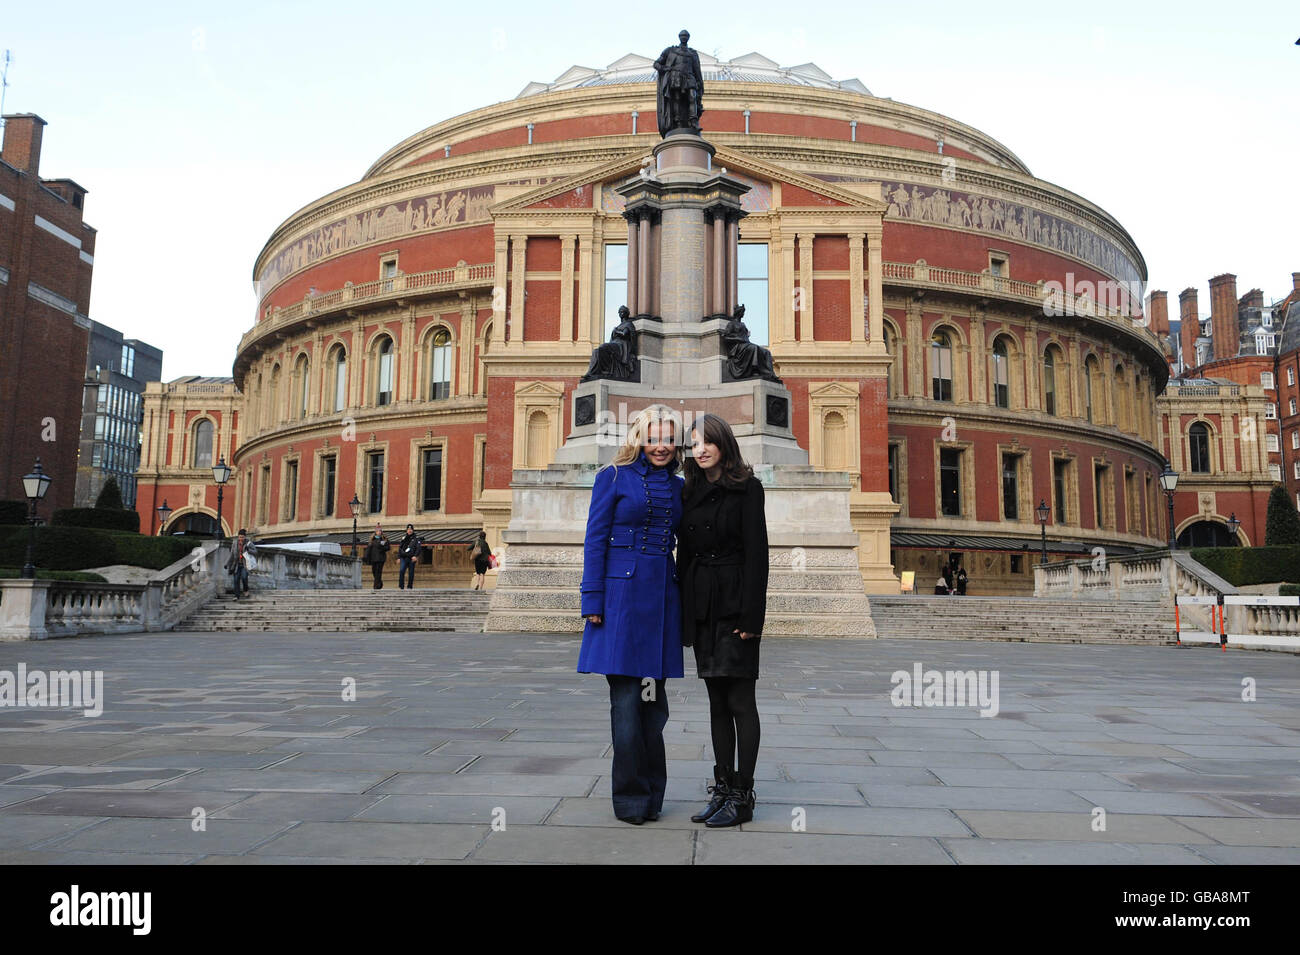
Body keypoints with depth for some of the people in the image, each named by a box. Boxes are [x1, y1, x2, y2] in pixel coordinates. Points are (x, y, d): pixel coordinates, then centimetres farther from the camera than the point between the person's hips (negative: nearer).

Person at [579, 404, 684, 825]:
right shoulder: (614, 477, 0)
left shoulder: (677, 486, 14)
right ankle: (631, 797, 9)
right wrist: (593, 601, -8)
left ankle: (651, 794, 20)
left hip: (663, 596, 5)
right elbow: (595, 540, -2)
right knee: (626, 697, -2)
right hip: (622, 592, -4)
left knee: (654, 695, 9)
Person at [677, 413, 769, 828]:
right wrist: (684, 612, 10)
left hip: (735, 603, -6)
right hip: (701, 604, 6)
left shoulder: (747, 488, -5)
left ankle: (742, 795, 6)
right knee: (717, 701, 11)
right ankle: (723, 788, 18)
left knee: (740, 701, -2)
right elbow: (684, 554, 15)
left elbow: (757, 554, -10)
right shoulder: (691, 492, 13)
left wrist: (751, 614, -15)